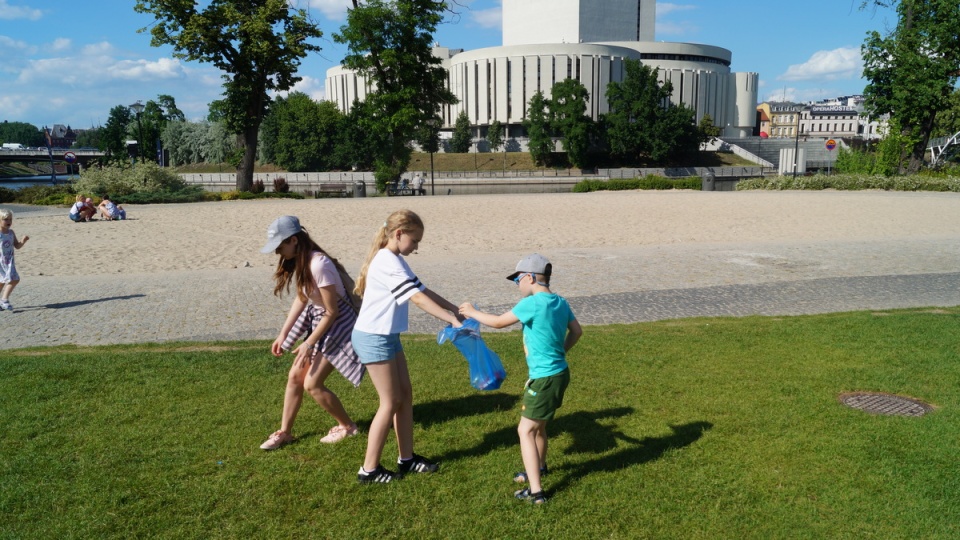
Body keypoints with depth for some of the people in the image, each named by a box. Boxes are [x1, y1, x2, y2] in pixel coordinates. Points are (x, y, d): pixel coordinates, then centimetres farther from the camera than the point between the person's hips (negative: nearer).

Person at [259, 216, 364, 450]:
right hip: (319, 320, 9)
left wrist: (308, 345, -17)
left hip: (338, 324, -9)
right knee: (294, 376, 9)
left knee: (312, 384, -5)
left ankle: (347, 426, 15)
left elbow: (332, 312, -24)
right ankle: (284, 432, 24)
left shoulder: (319, 265, -29)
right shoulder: (299, 262, -1)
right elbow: (301, 299, 9)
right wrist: (283, 335, 7)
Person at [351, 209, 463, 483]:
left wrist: (456, 309, 5)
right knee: (390, 402, -2)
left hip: (387, 337, 10)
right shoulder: (388, 262, -20)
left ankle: (407, 458, 23)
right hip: (374, 339, -10)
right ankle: (369, 469, 9)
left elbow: (422, 290, 11)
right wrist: (452, 320, -23)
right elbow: (418, 299, -24)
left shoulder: (395, 261, 12)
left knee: (405, 396, 13)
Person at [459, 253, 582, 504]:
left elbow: (498, 322, -12)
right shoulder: (560, 302, 5)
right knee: (537, 425, 26)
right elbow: (577, 331, 15)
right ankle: (539, 466, 47)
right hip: (559, 373, 9)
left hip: (544, 378, -9)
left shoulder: (532, 303, -19)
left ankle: (535, 491, -5)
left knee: (526, 431, -2)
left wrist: (472, 312, 3)